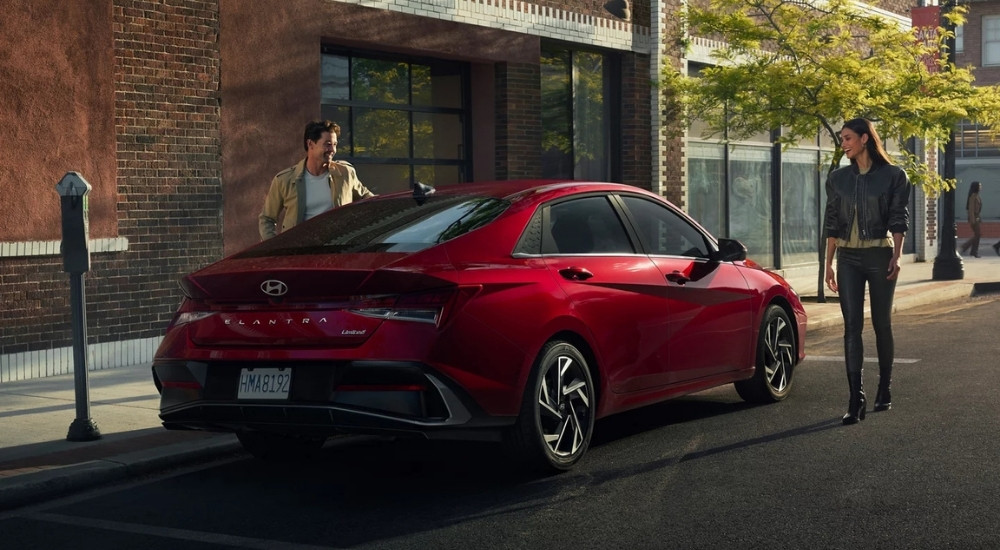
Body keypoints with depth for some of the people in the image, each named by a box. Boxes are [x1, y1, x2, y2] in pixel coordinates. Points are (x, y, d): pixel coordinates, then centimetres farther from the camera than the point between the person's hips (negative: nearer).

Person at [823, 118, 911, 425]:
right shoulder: (838, 178, 8)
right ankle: (856, 400, -11)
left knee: (881, 324, 7)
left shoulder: (892, 176, -2)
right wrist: (829, 263, 7)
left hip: (880, 255, -2)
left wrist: (896, 257, -13)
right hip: (848, 258, 2)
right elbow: (832, 224, 9)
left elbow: (898, 220, -3)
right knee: (852, 327, -6)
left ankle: (884, 390, 23)